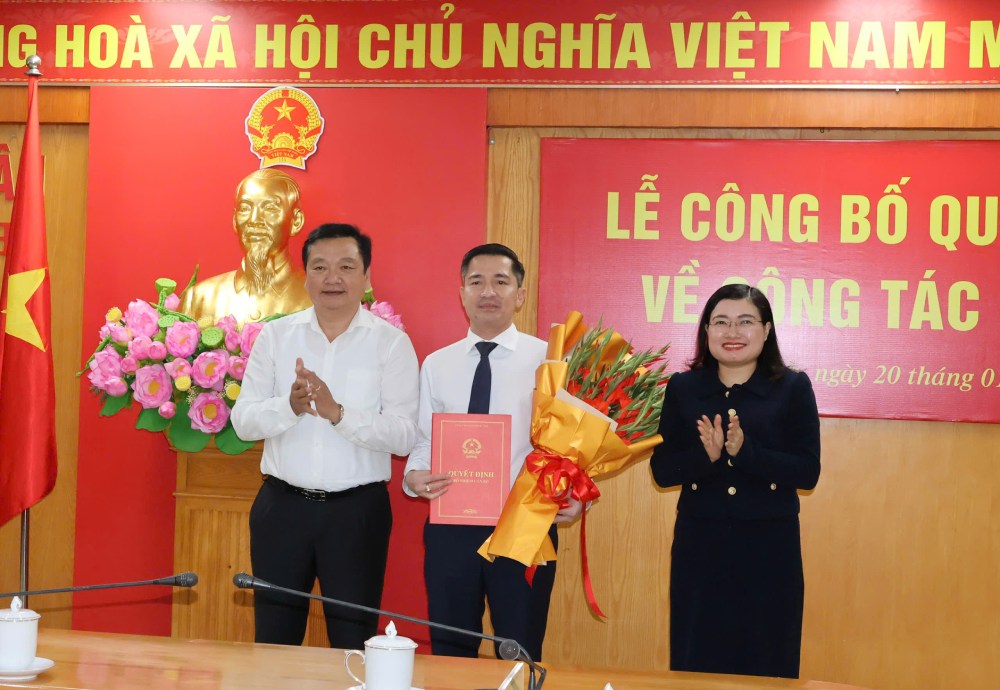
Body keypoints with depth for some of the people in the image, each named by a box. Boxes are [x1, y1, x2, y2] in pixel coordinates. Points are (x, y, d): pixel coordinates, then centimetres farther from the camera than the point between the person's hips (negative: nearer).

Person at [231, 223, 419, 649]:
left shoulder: (391, 342, -3)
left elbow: (404, 435, -11)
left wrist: (338, 413, -24)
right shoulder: (275, 335, 5)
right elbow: (243, 421, -1)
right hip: (282, 505, 2)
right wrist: (289, 406, -20)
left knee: (354, 641, 8)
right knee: (273, 639, 12)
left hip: (357, 509, -2)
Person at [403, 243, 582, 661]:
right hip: (450, 526, 3)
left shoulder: (549, 360, -2)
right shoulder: (436, 365, 8)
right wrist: (413, 476, -12)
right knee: (449, 654, 14)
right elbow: (424, 441, 8)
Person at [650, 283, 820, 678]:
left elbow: (808, 472, -8)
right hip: (699, 546, 1)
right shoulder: (682, 388, 3)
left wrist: (745, 452, -22)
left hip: (769, 547, -1)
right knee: (697, 665, 9)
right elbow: (662, 470, -1)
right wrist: (707, 455, -20)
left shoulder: (793, 388, -2)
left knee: (765, 667, 9)